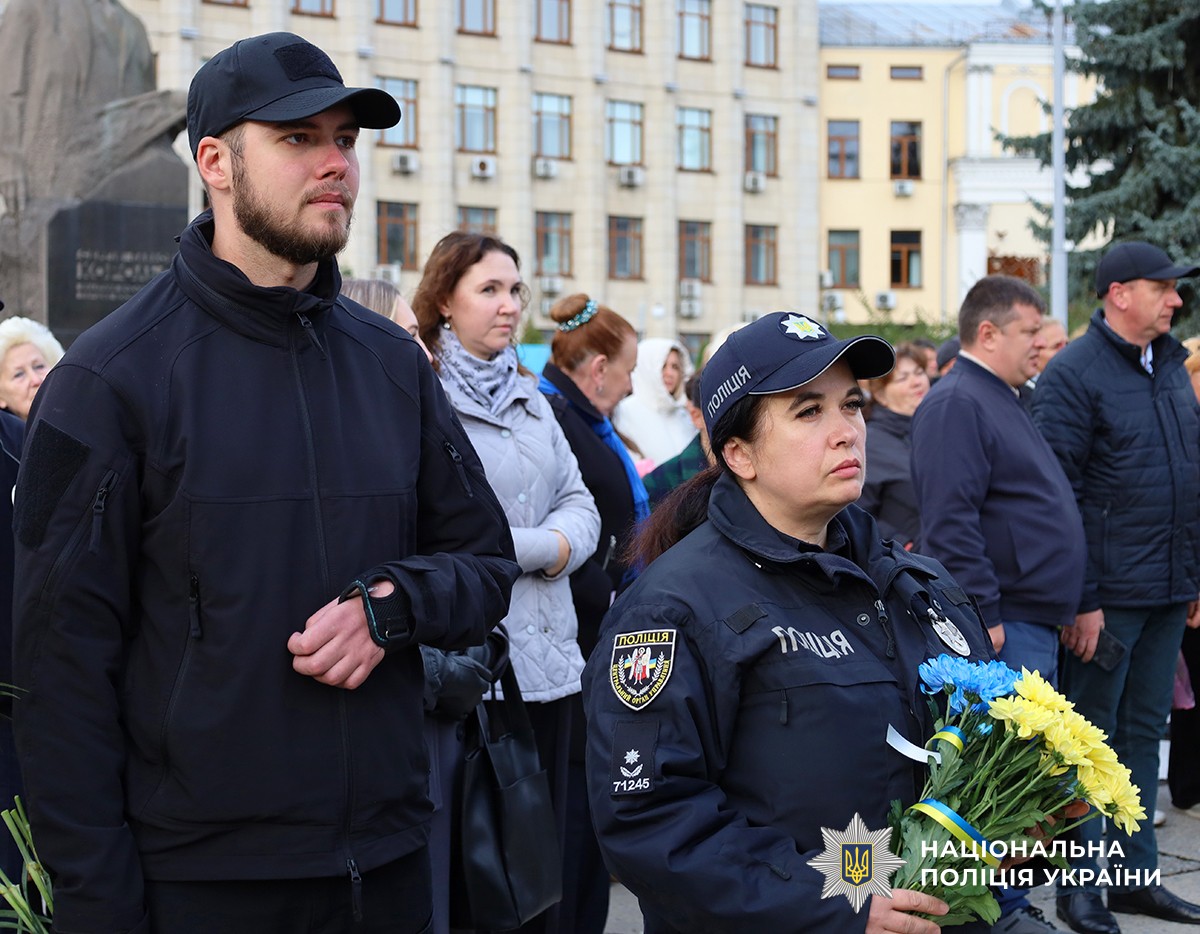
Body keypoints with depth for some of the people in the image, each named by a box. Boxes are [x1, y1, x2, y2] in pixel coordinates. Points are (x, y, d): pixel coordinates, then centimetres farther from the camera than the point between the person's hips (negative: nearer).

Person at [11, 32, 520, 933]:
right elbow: (64, 662, -8)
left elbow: (487, 564, 13)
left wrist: (391, 603, -9)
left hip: (390, 860, 5)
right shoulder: (111, 377, -7)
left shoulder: (394, 363, 8)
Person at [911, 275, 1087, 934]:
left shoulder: (1003, 401, 20)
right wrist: (985, 615, -22)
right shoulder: (957, 403, -13)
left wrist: (1063, 610, 23)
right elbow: (951, 521, -21)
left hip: (1037, 624, 10)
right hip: (1003, 628, -10)